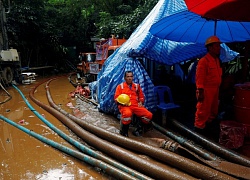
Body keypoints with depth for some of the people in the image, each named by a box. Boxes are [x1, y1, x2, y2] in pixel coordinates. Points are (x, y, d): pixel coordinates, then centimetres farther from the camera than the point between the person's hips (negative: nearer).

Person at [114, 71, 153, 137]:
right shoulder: (120, 86, 12)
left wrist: (140, 102, 5)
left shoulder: (137, 86, 21)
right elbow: (116, 98, 7)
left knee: (149, 115, -19)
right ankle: (124, 131, -13)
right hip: (125, 106, -3)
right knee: (127, 114, -41)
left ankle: (138, 129, 3)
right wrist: (122, 102, -13)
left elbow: (141, 96, 26)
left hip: (136, 106, 4)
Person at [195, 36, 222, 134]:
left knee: (213, 112, 19)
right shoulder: (203, 61, -15)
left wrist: (218, 89, 18)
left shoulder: (217, 60, 14)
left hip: (215, 90, 9)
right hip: (206, 90, -9)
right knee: (203, 111, -3)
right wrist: (200, 92, -22)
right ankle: (199, 129, 9)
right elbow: (199, 78, -19)